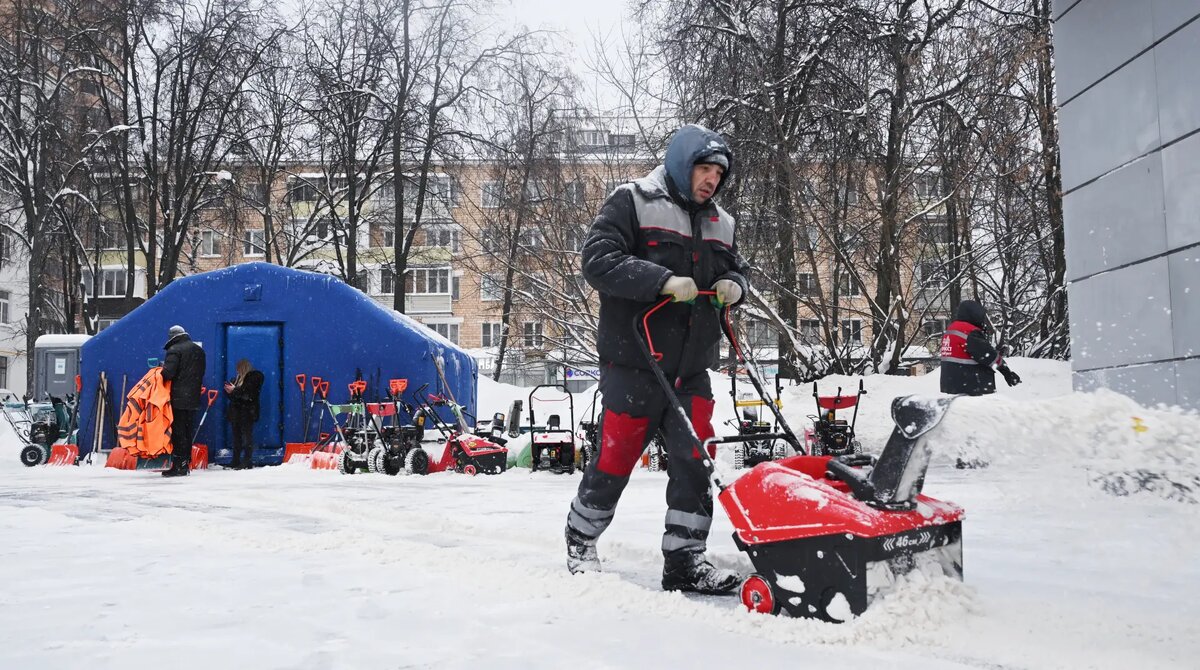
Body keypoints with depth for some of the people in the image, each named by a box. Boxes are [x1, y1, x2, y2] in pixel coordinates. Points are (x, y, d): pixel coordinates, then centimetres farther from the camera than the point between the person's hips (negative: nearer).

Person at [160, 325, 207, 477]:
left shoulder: (174, 350, -10)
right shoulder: (199, 350, 14)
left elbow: (168, 373, -19)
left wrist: (163, 368, -1)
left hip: (178, 399, -7)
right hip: (194, 398, 7)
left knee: (178, 432, -4)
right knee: (189, 432, 12)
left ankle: (178, 466, -4)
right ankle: (186, 463, 16)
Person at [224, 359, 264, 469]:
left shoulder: (255, 377, -3)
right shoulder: (238, 378, 19)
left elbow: (249, 393, -15)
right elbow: (233, 396, 21)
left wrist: (234, 390, -12)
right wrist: (229, 391, 0)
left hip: (247, 412, -8)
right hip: (236, 412, 8)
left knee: (247, 437, -8)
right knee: (236, 437, 8)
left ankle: (247, 462, -9)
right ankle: (236, 461, 12)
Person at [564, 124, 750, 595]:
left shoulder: (721, 223, 16)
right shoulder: (632, 203, -5)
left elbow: (736, 269, 25)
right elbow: (598, 260, -15)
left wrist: (734, 285, -1)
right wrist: (664, 280, -26)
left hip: (692, 370, 6)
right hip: (635, 365, -6)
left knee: (695, 464, 3)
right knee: (616, 459, 2)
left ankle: (685, 561, 14)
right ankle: (581, 540, 24)